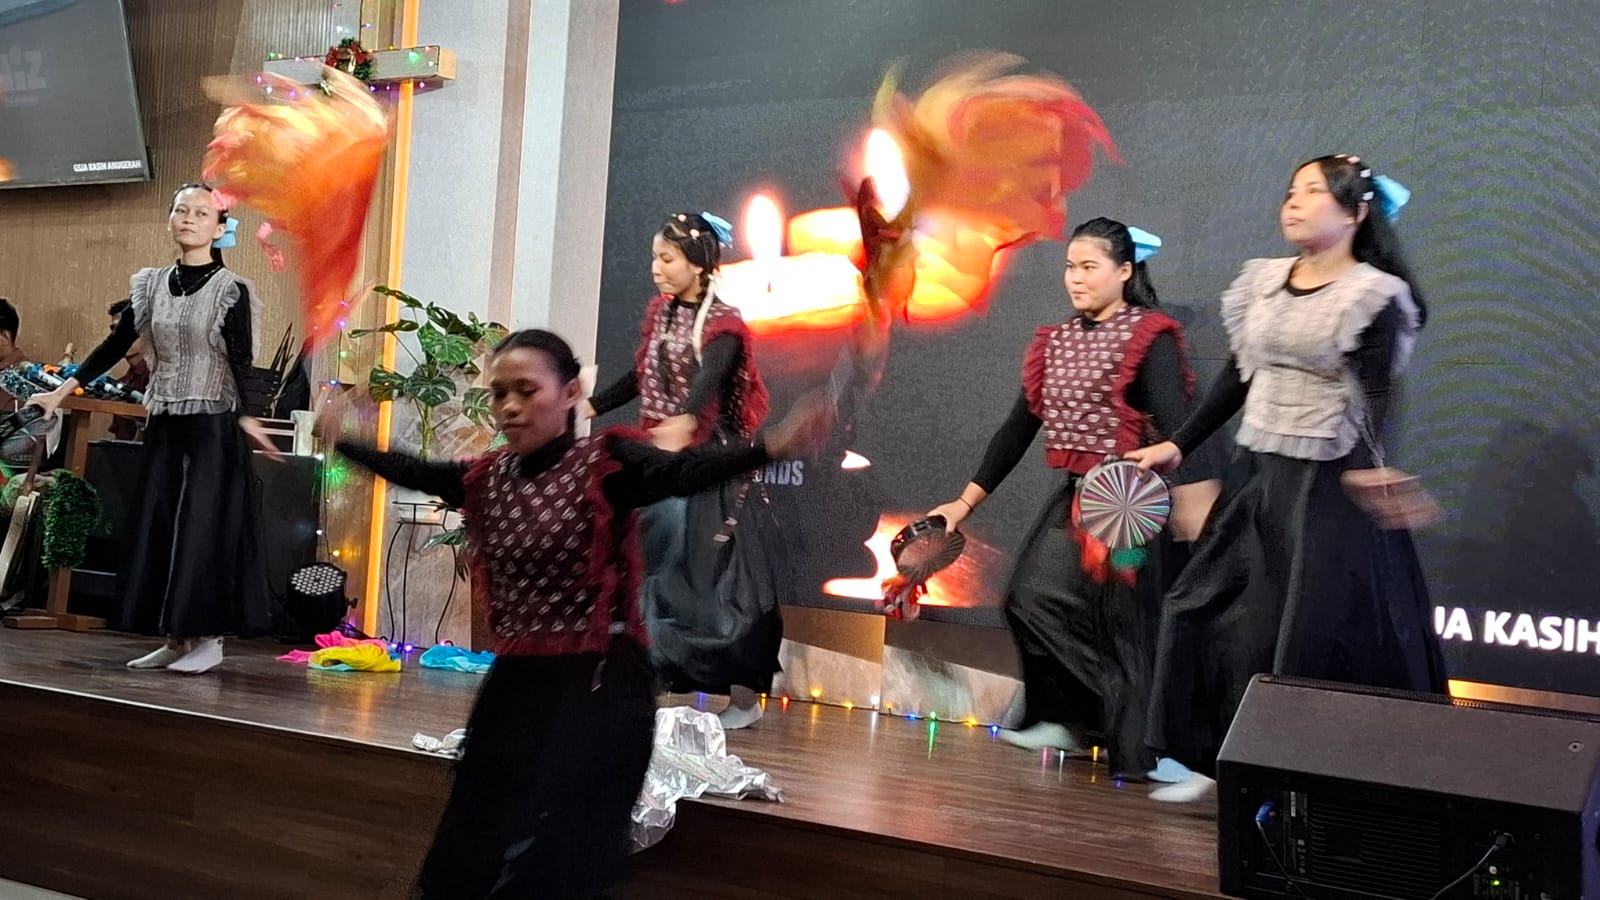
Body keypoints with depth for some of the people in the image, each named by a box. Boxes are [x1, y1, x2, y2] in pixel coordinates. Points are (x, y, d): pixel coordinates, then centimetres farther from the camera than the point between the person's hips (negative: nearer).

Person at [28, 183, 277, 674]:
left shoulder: (231, 290, -7)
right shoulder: (152, 284, 8)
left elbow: (241, 361, -13)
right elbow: (115, 345, 12)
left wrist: (247, 416, -28)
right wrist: (62, 391, 10)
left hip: (213, 426, -6)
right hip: (164, 426, 6)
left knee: (205, 527, -5)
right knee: (158, 528, 6)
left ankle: (209, 640, 2)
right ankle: (174, 639, 14)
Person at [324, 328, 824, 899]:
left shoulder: (607, 463, -12)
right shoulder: (487, 478, 6)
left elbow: (682, 472, -30)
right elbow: (410, 471, 22)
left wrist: (769, 447, -48)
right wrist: (342, 440, 32)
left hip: (597, 684, -6)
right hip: (514, 683, 7)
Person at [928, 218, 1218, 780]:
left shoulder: (1150, 339, -8)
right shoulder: (1055, 343, 12)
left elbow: (1174, 430, -17)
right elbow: (1018, 428, 14)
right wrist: (967, 502, 13)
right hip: (1075, 497, 7)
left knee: (1123, 623, -3)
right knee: (1031, 598, -1)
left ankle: (1135, 749, 11)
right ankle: (1072, 719, 15)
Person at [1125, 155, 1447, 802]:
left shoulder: (1375, 295, -10)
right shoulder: (1261, 281, 8)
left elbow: (1373, 395, -19)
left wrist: (1370, 466, -37)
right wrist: (1178, 446, 14)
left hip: (1332, 487, -7)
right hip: (1266, 479, 7)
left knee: (1324, 635, -4)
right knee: (1210, 612, 8)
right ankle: (1214, 762, 23)